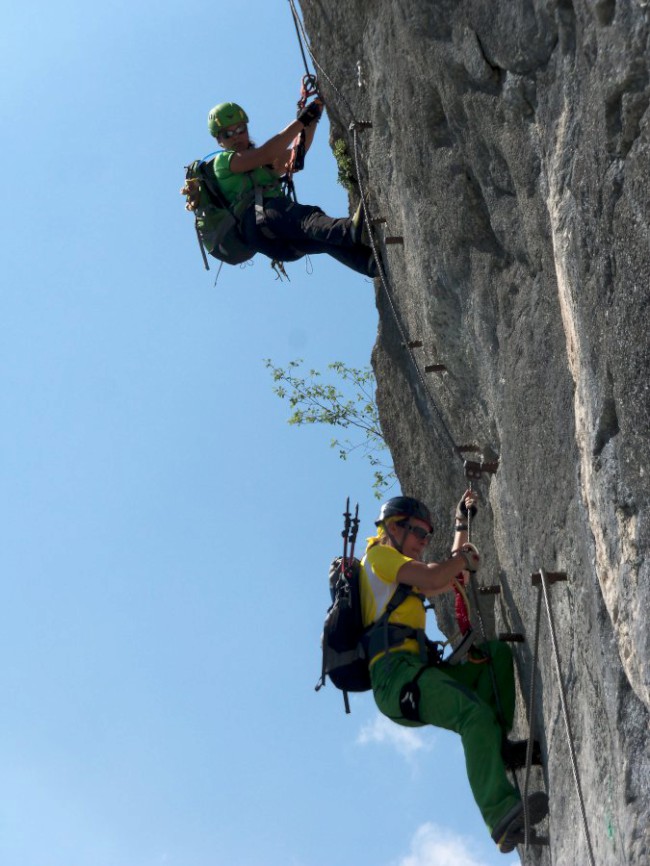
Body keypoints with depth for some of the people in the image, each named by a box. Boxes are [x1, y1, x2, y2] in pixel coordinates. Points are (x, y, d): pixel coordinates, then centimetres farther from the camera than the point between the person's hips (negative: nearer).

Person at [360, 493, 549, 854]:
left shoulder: (405, 576, 33)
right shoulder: (379, 555, 6)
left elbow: (452, 577, 43)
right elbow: (433, 577, -8)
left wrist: (462, 523, 43)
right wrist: (465, 555, 11)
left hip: (416, 672, 10)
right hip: (395, 671, -10)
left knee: (497, 654, 5)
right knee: (475, 714, -30)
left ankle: (496, 746, -10)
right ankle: (501, 816, -43)